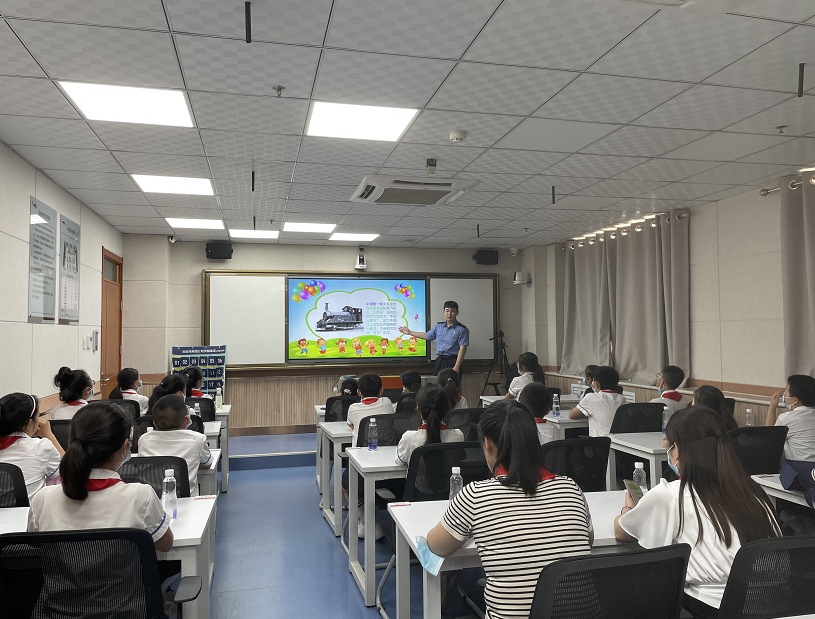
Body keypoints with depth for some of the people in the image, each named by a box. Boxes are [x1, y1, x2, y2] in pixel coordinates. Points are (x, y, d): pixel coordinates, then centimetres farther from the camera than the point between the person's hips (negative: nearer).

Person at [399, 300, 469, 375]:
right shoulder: (439, 326, 13)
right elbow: (427, 336, 28)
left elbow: (462, 349, -10)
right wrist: (409, 332, 32)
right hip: (439, 361, 5)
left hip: (452, 362, -5)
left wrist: (457, 366, -17)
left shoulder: (462, 330, -5)